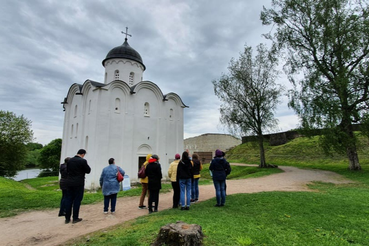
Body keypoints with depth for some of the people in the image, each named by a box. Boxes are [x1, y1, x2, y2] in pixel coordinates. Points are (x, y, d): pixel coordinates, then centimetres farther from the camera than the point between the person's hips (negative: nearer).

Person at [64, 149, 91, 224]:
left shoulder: (70, 160, 3)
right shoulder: (83, 161, -15)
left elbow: (67, 170, 15)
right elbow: (88, 171, -8)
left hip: (69, 182, 6)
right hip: (79, 183, -5)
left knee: (69, 200, 12)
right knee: (77, 200, 4)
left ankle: (67, 218, 19)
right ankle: (75, 218, 12)